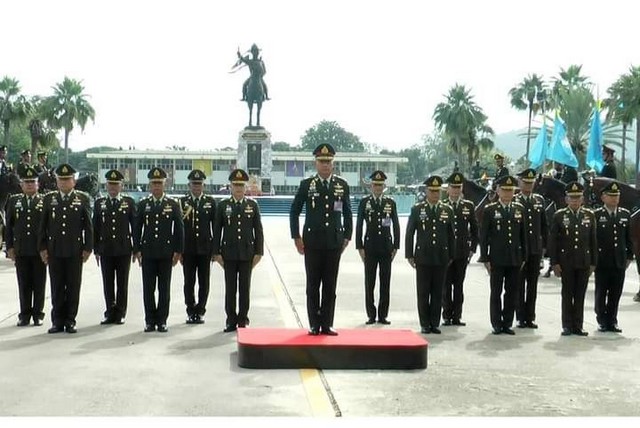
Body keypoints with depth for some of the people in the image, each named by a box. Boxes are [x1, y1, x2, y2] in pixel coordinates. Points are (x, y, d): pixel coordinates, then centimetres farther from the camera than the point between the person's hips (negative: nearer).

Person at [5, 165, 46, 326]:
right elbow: (9, 226, 9)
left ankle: (38, 314, 13)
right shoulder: (14, 201, 9)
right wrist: (10, 247, 3)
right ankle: (25, 315, 14)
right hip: (20, 251, 2)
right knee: (24, 285, 6)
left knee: (39, 285, 4)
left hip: (39, 251, -2)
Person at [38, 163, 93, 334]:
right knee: (57, 288, 5)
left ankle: (70, 321, 11)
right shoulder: (49, 199, 8)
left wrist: (88, 248, -3)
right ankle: (57, 321, 12)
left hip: (75, 251, -1)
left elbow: (88, 226, 3)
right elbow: (43, 225, 9)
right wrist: (42, 247, 2)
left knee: (73, 288, 3)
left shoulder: (83, 199, 4)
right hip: (54, 251, 1)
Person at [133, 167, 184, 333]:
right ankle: (150, 321, 10)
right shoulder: (143, 204, 5)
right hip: (148, 253, 1)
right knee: (148, 288, 3)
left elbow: (179, 229, 4)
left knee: (164, 288, 3)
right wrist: (136, 250, 2)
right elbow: (137, 229, 8)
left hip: (166, 253, -1)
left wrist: (178, 251, -1)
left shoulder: (173, 205, 3)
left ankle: (162, 321, 10)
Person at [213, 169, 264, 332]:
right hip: (229, 254, 0)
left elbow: (258, 230, 4)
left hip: (247, 253, 0)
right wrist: (216, 252, -1)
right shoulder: (223, 205, 3)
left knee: (245, 288, 4)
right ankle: (231, 320, 9)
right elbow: (217, 230, 3)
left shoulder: (252, 205, 4)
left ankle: (243, 319, 11)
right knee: (230, 288, 2)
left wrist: (258, 252, -2)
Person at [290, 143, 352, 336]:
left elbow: (347, 213, 13)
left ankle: (327, 325, 10)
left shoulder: (342, 185, 6)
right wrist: (296, 238, -1)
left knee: (330, 286, 4)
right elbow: (294, 212, 4)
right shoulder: (307, 185, 1)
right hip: (312, 243, -1)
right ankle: (314, 325, 10)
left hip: (334, 243, 1)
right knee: (313, 285, 3)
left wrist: (347, 237, 7)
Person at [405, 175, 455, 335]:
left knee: (438, 293, 4)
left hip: (441, 258, 1)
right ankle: (425, 324, 9)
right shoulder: (417, 209, 2)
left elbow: (451, 236, 11)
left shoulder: (447, 211, 7)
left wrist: (451, 256, 9)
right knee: (423, 292, 2)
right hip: (423, 258, -1)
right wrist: (409, 255, -1)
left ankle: (435, 323, 11)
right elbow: (409, 234, 3)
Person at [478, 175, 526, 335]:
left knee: (512, 292, 6)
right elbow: (483, 236, -2)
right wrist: (485, 258, -6)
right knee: (496, 292, 3)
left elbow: (523, 235, 12)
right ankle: (496, 324, 10)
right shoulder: (490, 210, -1)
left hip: (515, 259, 3)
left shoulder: (519, 209, 9)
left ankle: (507, 323, 14)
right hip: (497, 259, -3)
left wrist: (523, 257, 8)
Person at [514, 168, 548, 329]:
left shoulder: (539, 200, 11)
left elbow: (544, 225, 14)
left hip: (535, 249, 3)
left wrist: (544, 245, 8)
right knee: (519, 284, 2)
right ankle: (521, 317, 8)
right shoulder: (513, 201, -2)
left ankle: (530, 317, 12)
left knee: (532, 284, 6)